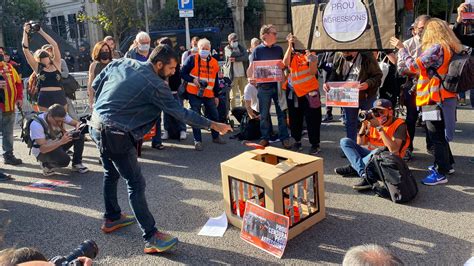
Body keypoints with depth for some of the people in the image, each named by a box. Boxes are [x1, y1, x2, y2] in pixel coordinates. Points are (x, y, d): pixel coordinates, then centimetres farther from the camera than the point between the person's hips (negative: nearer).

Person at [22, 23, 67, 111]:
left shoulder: (56, 64, 9)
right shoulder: (37, 68, 8)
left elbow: (55, 45, 5)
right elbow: (25, 49, 5)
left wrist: (41, 32, 8)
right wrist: (25, 32, 6)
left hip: (60, 96, 0)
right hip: (44, 98, 0)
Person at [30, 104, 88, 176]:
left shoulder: (60, 117, -14)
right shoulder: (36, 124, -30)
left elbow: (77, 123, -6)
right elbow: (43, 149, -33)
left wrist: (78, 130, -31)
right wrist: (61, 142, -45)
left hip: (58, 144, 6)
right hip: (42, 152, -6)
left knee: (80, 135, -16)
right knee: (64, 160, -35)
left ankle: (77, 164, -1)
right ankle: (46, 165, -2)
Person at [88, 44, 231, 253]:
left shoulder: (120, 63, 6)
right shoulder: (155, 85, -14)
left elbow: (95, 85, 13)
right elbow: (180, 113, -10)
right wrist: (213, 125, -3)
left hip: (96, 124, 9)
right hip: (115, 134, -9)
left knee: (111, 173, 24)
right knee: (136, 184, -4)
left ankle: (112, 218, 41)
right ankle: (151, 238, 1)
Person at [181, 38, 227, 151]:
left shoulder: (214, 62, 9)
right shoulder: (192, 59, -4)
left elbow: (215, 81, 14)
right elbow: (183, 73, -4)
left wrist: (216, 96, 14)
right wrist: (193, 80, -20)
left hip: (209, 95, 4)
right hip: (194, 94, -4)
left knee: (214, 115, 10)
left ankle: (216, 137, 29)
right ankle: (197, 141, 7)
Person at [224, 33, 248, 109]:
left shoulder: (241, 47, 11)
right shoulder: (227, 48, 3)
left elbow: (246, 57, -5)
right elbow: (232, 54, -19)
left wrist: (236, 59, -15)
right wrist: (241, 54, -5)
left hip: (242, 74, 4)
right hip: (233, 75, -4)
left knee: (244, 93, 7)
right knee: (233, 94, -1)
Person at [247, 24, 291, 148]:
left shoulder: (278, 49, 9)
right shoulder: (258, 50, 1)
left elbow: (284, 65, 15)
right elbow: (252, 67, 0)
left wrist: (282, 66, -9)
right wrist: (250, 77, -19)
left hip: (278, 84, 2)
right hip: (264, 86, -2)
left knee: (281, 112, 3)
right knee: (264, 114, 6)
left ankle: (284, 138, 11)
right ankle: (265, 138, 17)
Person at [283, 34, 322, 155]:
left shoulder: (309, 54, -5)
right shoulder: (291, 55, 2)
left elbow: (313, 72, -14)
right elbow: (285, 63, -21)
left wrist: (312, 61, -32)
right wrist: (290, 46, -24)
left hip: (310, 91, -3)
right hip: (293, 92, 3)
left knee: (312, 119, -2)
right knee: (295, 118, 12)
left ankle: (315, 144, 6)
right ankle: (297, 141, 27)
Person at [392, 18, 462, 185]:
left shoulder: (436, 48, -16)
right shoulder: (451, 48, 11)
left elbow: (414, 66, -21)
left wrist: (401, 48, -13)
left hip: (434, 98, -9)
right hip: (447, 97, 9)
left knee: (436, 136, -4)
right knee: (440, 134, 20)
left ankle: (440, 173, 2)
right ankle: (447, 164, 32)